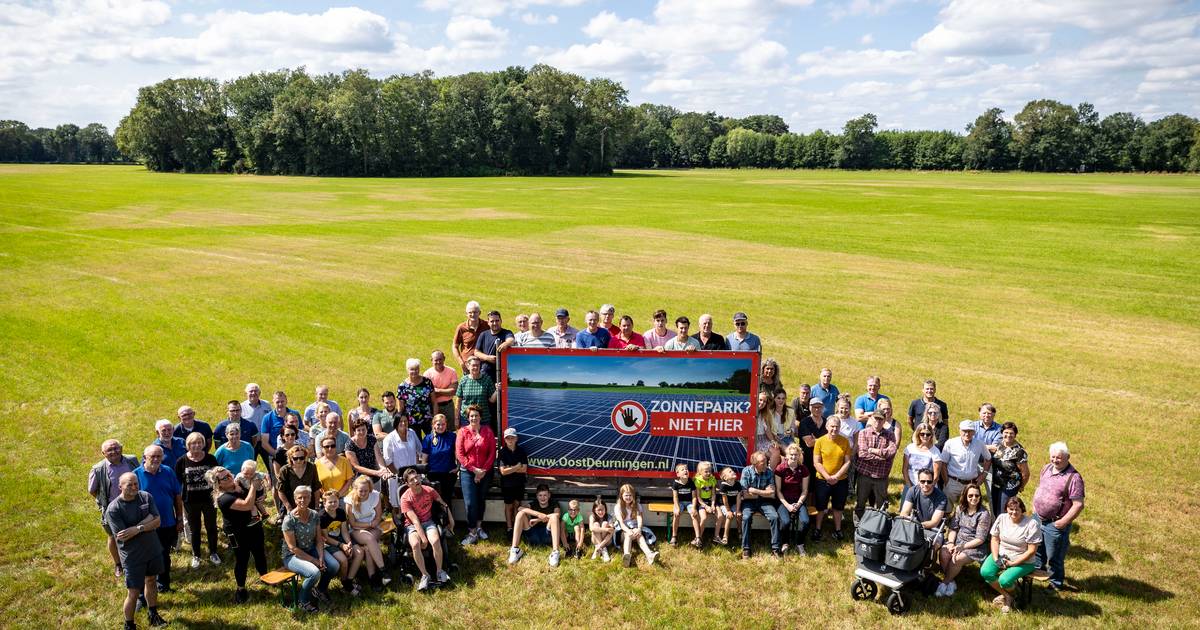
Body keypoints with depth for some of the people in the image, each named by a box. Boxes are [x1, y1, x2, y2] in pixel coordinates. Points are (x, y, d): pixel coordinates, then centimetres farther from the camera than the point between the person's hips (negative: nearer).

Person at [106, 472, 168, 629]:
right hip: (133, 556, -4)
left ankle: (153, 615, 41)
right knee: (134, 592, 3)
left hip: (153, 550, 5)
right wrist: (146, 521, -21)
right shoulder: (113, 509, -19)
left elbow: (157, 522, -10)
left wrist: (137, 529, -24)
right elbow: (123, 536, -22)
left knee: (151, 580, 22)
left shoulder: (146, 496, -8)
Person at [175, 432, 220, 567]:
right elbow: (177, 483, -1)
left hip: (209, 499, 0)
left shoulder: (211, 459, -8)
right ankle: (196, 555, 32)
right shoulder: (182, 461, -9)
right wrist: (180, 501, -3)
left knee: (211, 527, 13)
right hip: (191, 502, 0)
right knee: (194, 529, 14)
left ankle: (213, 553, 32)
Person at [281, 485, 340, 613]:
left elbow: (319, 540, 1)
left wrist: (321, 557, -16)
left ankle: (319, 589, 14)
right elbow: (293, 548, -19)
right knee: (315, 573, -31)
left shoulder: (315, 515, -3)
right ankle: (304, 601, -1)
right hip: (292, 555, -5)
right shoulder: (289, 519, -19)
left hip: (312, 550, 5)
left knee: (334, 566, -17)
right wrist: (314, 561, -20)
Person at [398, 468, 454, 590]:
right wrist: (423, 538, -25)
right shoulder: (405, 498, -15)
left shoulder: (429, 490, -6)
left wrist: (450, 518, 12)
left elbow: (443, 503, 13)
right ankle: (425, 575, -18)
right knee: (415, 544, -34)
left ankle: (439, 570, -9)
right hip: (412, 525, -2)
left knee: (436, 541, -30)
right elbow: (415, 520, -20)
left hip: (428, 522, 2)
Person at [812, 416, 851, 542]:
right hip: (823, 480, -1)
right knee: (820, 508, 10)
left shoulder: (845, 441, -4)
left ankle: (837, 530, 32)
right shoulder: (820, 441, -9)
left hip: (841, 480, 1)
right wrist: (827, 477, -18)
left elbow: (847, 462, -3)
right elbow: (816, 463, -9)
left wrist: (837, 476, -14)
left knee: (838, 507, 16)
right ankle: (817, 530, 28)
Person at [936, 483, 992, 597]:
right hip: (958, 540, 4)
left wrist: (962, 547, -20)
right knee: (943, 554, -25)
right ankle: (951, 582, -7)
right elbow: (953, 528, 4)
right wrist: (951, 543, -14)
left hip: (975, 546, -4)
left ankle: (944, 583, -7)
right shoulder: (960, 509, 6)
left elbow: (980, 539, -13)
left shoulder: (984, 514, -10)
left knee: (957, 558, -30)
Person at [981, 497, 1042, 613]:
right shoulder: (1001, 518, -2)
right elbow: (995, 539, 5)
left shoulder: (1031, 524, -17)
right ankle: (1007, 596, 4)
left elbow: (1032, 551, -16)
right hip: (1001, 555, 5)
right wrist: (995, 558, -10)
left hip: (1023, 561, -4)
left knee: (1004, 581, -27)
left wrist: (1012, 563, -18)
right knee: (985, 572, -21)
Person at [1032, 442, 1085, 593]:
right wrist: (1035, 506, 11)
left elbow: (1078, 505, -22)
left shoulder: (1073, 477, -22)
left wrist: (1063, 522, -21)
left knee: (1054, 556, 9)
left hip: (1055, 524, -7)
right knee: (1037, 549, 26)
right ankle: (1038, 570, 48)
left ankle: (1056, 582, 29)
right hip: (1037, 518, 7)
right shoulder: (1046, 468, 2)